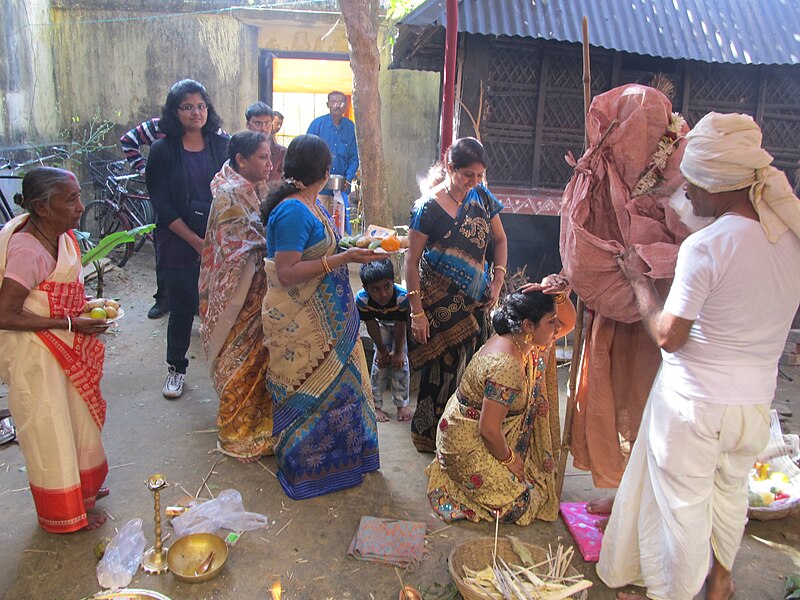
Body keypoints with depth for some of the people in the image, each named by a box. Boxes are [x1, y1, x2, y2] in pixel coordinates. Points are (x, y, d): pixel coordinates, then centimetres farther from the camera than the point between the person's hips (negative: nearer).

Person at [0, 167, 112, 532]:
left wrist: (88, 309, 0)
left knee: (75, 417, 23)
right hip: (36, 354, -8)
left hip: (64, 350, 8)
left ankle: (81, 487, 46)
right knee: (50, 429, 9)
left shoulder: (61, 236, -2)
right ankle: (64, 513, 29)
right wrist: (68, 323, -23)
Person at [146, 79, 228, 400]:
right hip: (179, 244, -1)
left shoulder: (223, 145, 4)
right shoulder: (162, 151, 0)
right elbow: (162, 205, -5)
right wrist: (197, 242, -11)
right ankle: (176, 368, 27)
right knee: (182, 307, 7)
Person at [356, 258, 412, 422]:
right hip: (381, 323, 1)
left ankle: (402, 404, 11)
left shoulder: (403, 296, -43)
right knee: (380, 360, -3)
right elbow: (371, 325, -22)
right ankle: (376, 405, 9)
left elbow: (400, 326, -29)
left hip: (401, 323, -1)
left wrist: (398, 352, -17)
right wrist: (382, 350, -11)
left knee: (400, 361, -4)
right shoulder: (362, 299, -37)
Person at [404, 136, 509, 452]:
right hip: (441, 304, -5)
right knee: (444, 368, 2)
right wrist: (417, 311, -12)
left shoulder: (482, 196, 3)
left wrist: (498, 280, 3)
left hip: (476, 300, 5)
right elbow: (412, 261, -10)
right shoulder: (428, 207, -12)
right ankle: (430, 435, 23)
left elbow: (499, 240, 15)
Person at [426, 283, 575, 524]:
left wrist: (561, 295, -16)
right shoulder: (506, 366, -34)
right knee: (517, 503, -7)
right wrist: (509, 461, -10)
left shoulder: (521, 340, -7)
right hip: (466, 442, -9)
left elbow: (568, 323, 6)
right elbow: (489, 430, -29)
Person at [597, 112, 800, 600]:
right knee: (731, 491, 28)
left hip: (693, 400, -7)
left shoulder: (705, 247, -24)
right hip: (757, 398, 7)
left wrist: (640, 280, -6)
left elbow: (669, 336, -19)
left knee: (684, 503, 13)